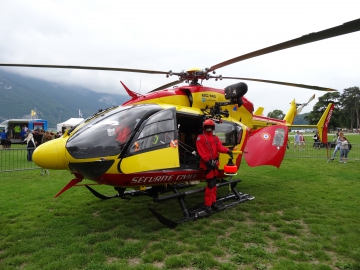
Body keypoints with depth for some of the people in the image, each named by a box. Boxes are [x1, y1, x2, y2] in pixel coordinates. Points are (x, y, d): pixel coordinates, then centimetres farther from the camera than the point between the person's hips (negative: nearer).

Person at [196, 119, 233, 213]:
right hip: (207, 163, -7)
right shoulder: (200, 137, -4)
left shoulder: (215, 138, 14)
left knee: (214, 183, 14)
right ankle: (208, 204, -2)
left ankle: (213, 202, 26)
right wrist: (207, 161, -23)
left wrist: (227, 150, -24)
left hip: (215, 162, 7)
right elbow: (201, 151, -13)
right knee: (211, 183, -11)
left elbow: (220, 147, -3)